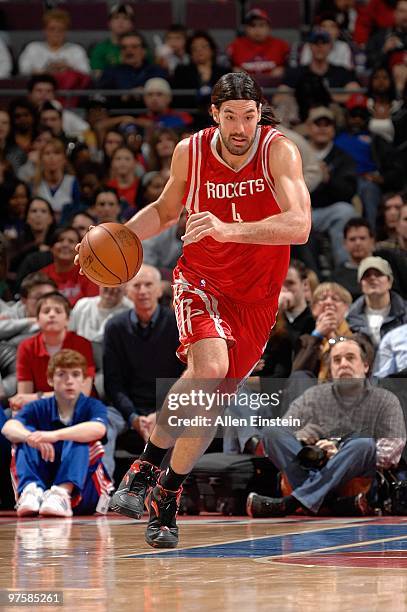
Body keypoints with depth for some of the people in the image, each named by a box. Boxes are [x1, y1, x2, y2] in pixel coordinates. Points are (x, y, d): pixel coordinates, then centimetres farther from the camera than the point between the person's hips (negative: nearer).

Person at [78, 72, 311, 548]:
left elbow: (299, 226, -32)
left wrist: (229, 229, -44)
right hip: (201, 280, 0)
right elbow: (166, 210, 11)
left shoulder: (278, 151, -18)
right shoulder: (190, 152, -9)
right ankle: (146, 465, -12)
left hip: (256, 295, 0)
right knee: (209, 367, -28)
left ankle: (167, 496, 21)